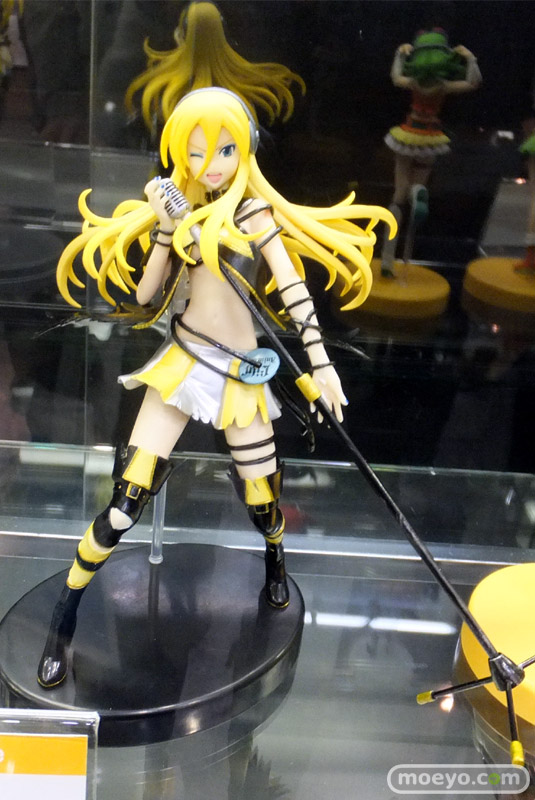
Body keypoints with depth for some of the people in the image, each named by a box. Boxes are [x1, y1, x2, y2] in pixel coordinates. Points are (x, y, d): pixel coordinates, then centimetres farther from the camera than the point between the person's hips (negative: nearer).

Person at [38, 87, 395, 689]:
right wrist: (166, 229, -11)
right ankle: (63, 621, 8)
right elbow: (145, 297, -1)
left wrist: (320, 363, -18)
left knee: (263, 501, 6)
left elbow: (292, 288, -10)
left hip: (240, 375, 0)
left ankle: (274, 563, 45)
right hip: (184, 362, 1)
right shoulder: (182, 213, 5)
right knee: (127, 499, -7)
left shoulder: (254, 211, -2)